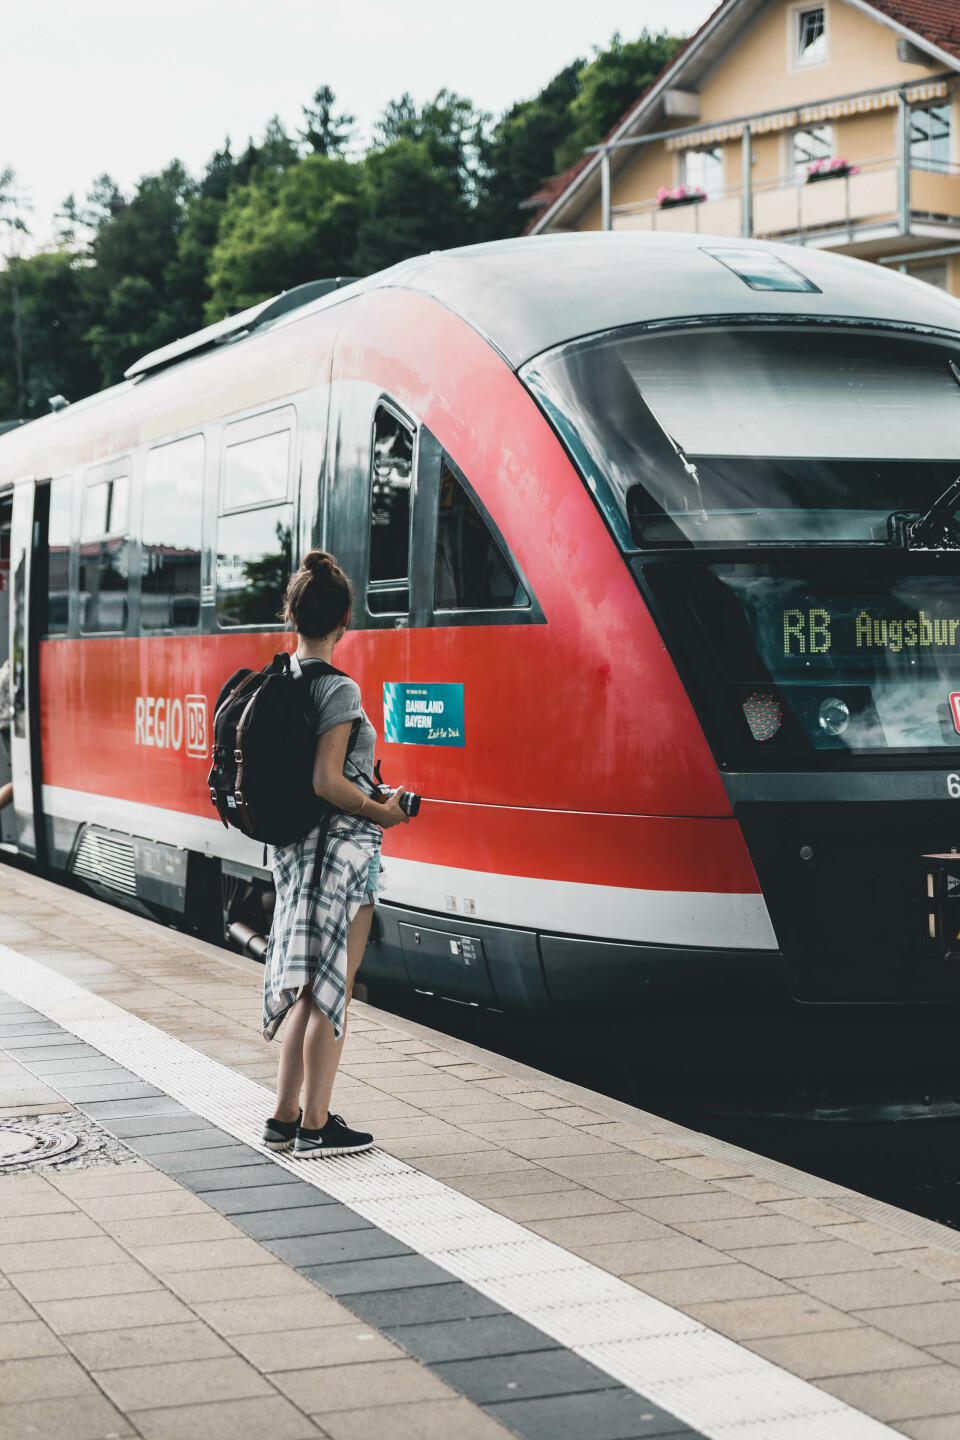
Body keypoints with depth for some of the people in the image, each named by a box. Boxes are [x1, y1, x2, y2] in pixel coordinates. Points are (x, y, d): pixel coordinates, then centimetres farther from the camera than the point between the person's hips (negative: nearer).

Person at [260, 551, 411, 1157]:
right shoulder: (339, 690, -16)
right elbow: (326, 782, -22)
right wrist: (383, 812, -8)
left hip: (294, 848, 8)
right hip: (343, 848, -8)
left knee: (307, 988, 16)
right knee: (333, 989, 1)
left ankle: (285, 1117, 20)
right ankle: (315, 1125, 7)